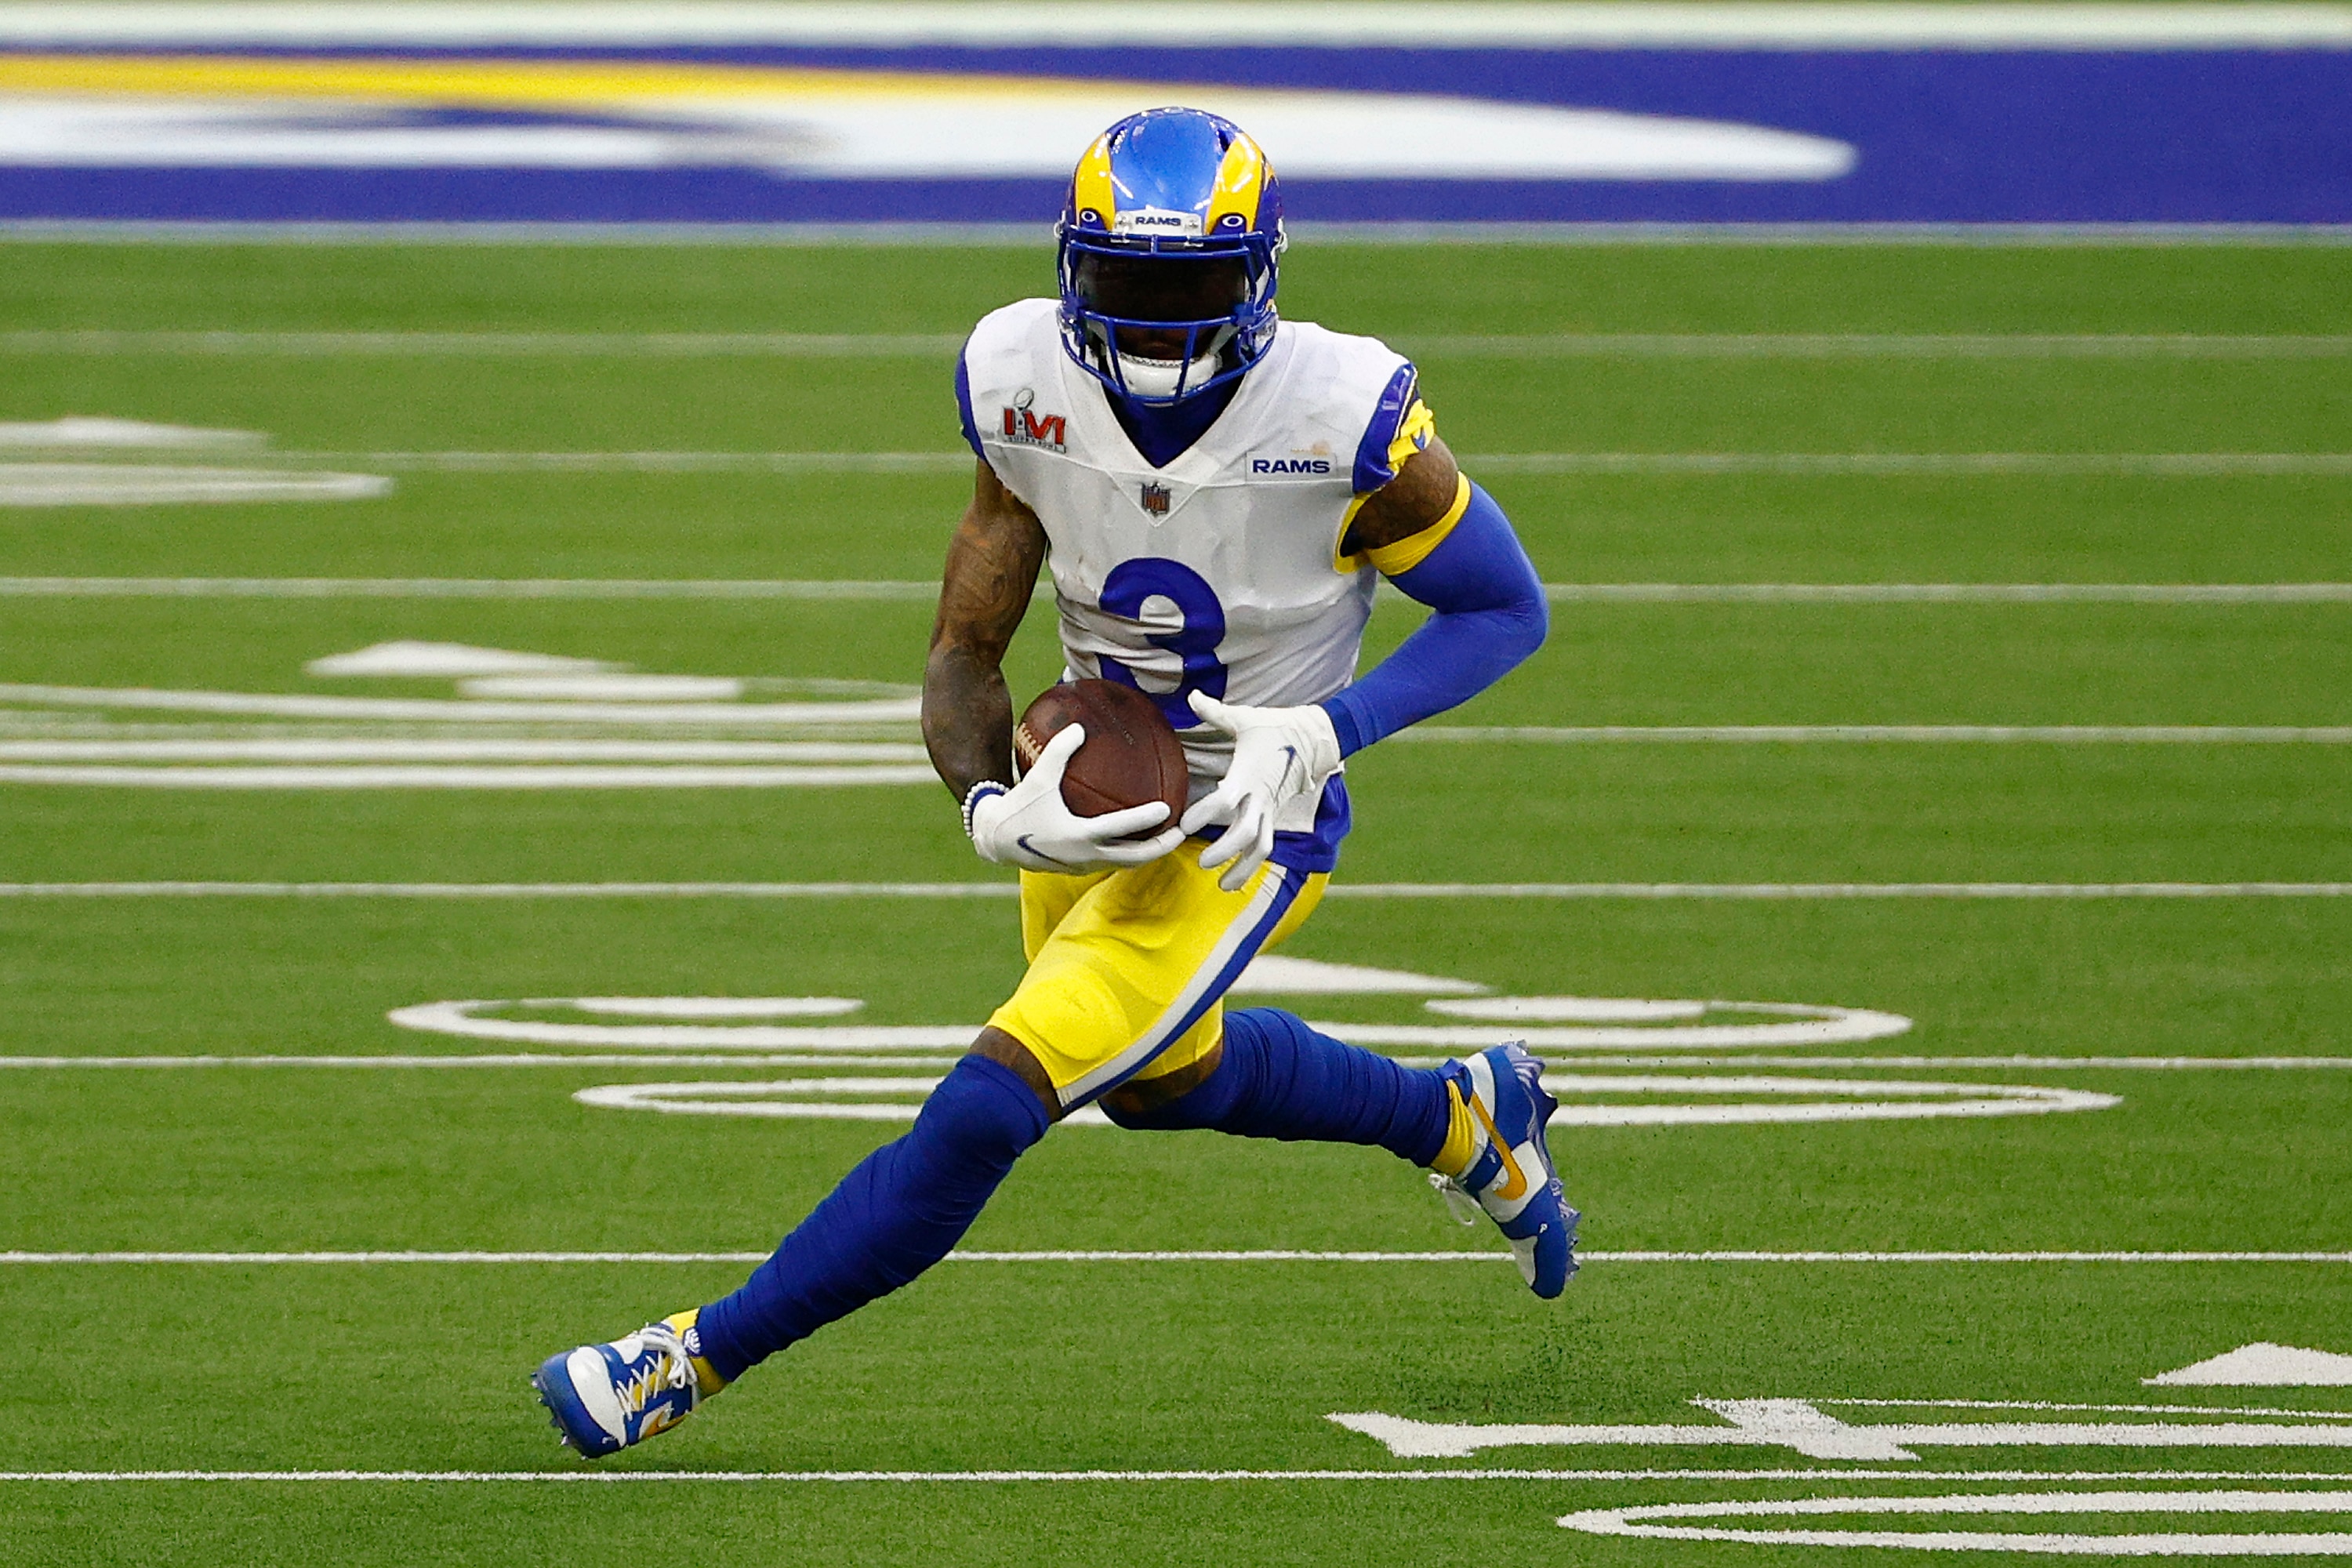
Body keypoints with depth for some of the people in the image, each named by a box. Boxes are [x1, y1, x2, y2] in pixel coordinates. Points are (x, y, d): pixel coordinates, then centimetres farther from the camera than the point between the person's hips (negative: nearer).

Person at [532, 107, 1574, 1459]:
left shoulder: (1341, 418, -28)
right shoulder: (1029, 389, -16)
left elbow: (1509, 608, -13)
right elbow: (964, 658, -9)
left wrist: (1320, 735, -26)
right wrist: (995, 809, -30)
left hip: (1243, 829, -6)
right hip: (1089, 808, 6)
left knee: (989, 1106, -16)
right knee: (1158, 1078, 31)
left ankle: (698, 1361, -5)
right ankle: (1464, 1121, 55)